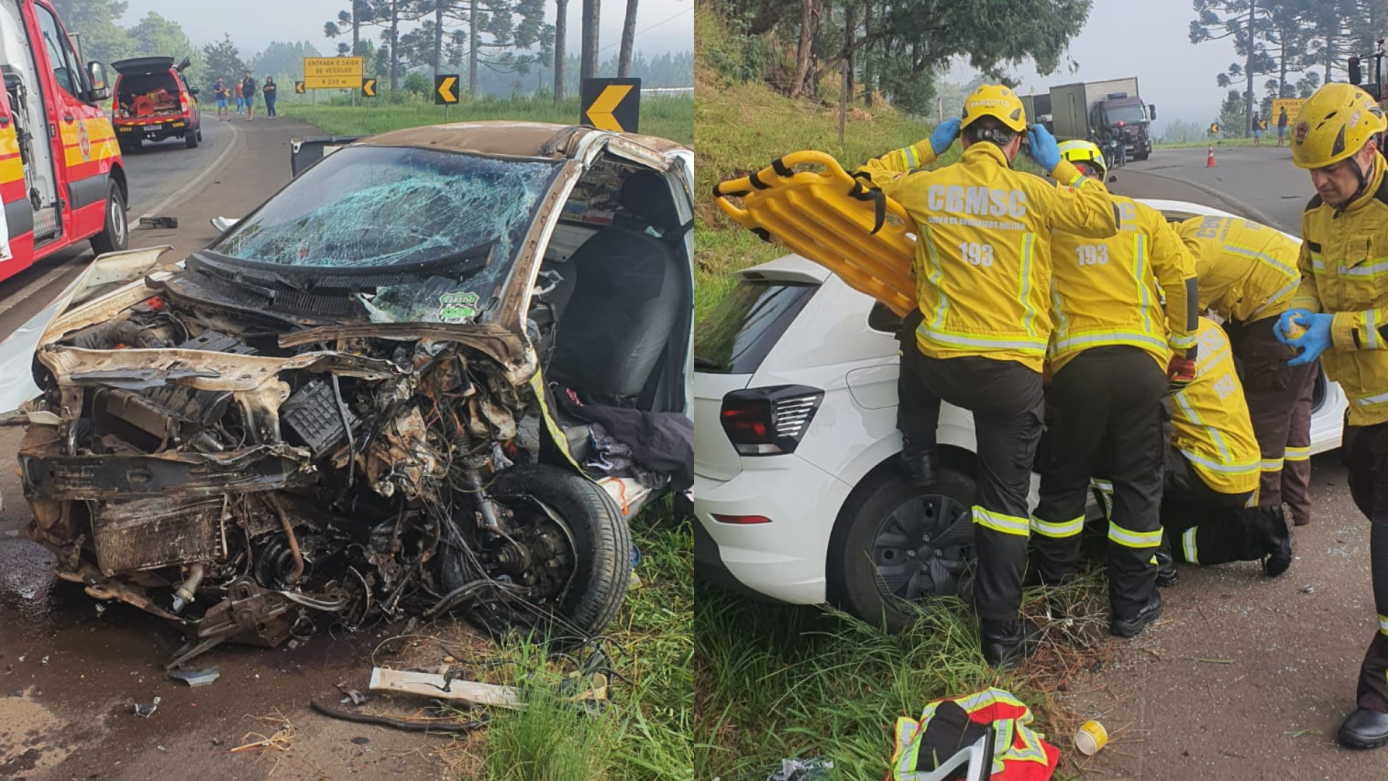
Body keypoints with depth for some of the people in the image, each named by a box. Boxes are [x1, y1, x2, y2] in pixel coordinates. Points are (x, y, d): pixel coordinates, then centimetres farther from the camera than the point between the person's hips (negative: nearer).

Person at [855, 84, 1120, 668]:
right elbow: (1104, 219, 6)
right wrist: (1058, 166, 14)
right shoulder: (1030, 192, -6)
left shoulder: (928, 187, 1)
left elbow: (868, 179, 19)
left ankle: (918, 465, 33)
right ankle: (1000, 632, 13)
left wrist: (925, 149, 22)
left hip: (938, 366, 2)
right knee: (1005, 500, 8)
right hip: (1012, 376, -1)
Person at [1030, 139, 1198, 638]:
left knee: (1064, 476, 16)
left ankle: (1054, 571, 33)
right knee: (1138, 483, 10)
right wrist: (1183, 348, 14)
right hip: (1141, 362, 1)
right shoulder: (1140, 215, 11)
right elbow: (1182, 275, 7)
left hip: (1075, 363, -1)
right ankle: (1132, 604, 15)